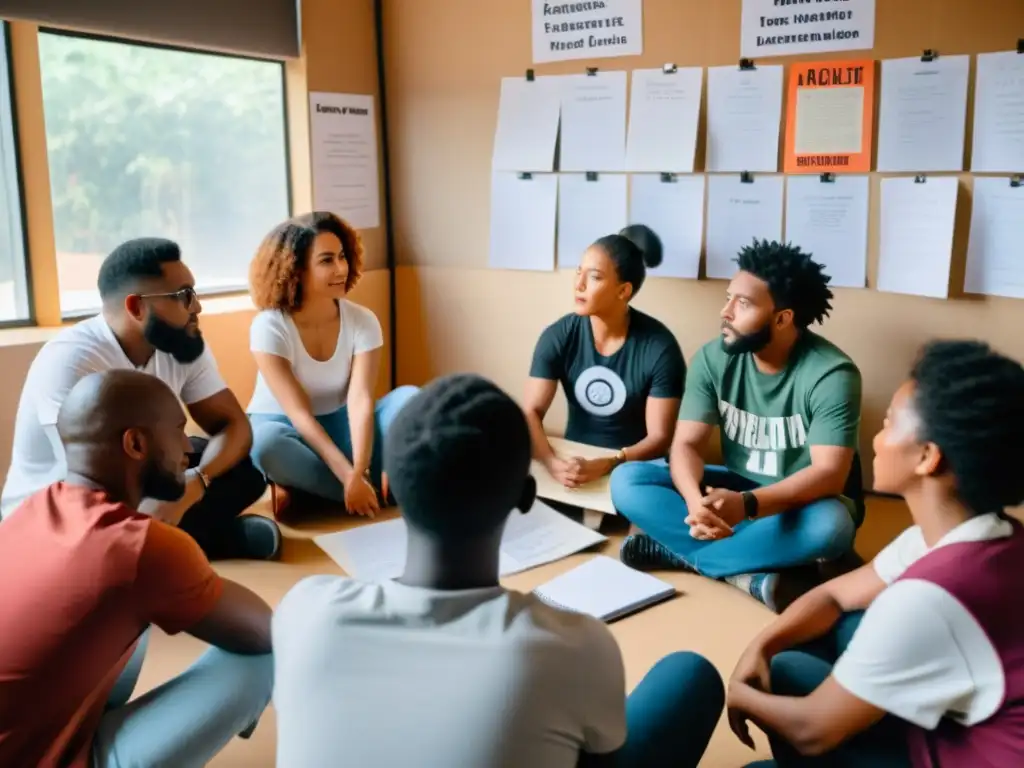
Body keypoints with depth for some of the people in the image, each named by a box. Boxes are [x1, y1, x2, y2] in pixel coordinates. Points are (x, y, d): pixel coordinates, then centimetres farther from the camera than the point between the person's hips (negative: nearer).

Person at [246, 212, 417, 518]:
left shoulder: (363, 321, -10)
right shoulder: (269, 326, -19)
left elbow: (361, 400, -22)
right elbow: (299, 414, -25)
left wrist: (359, 473, -38)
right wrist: (349, 477, -35)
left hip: (337, 428, 3)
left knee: (409, 398, -22)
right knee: (266, 441, -39)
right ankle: (377, 489, -24)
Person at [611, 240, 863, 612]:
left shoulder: (831, 373, -21)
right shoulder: (713, 358, -9)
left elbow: (829, 474, -28)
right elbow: (686, 445, -13)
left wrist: (747, 505, -45)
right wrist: (696, 501, -37)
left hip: (802, 503, -3)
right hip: (736, 490, 4)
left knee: (829, 525, -40)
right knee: (627, 481, -16)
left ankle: (680, 552, -24)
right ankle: (752, 575, -29)